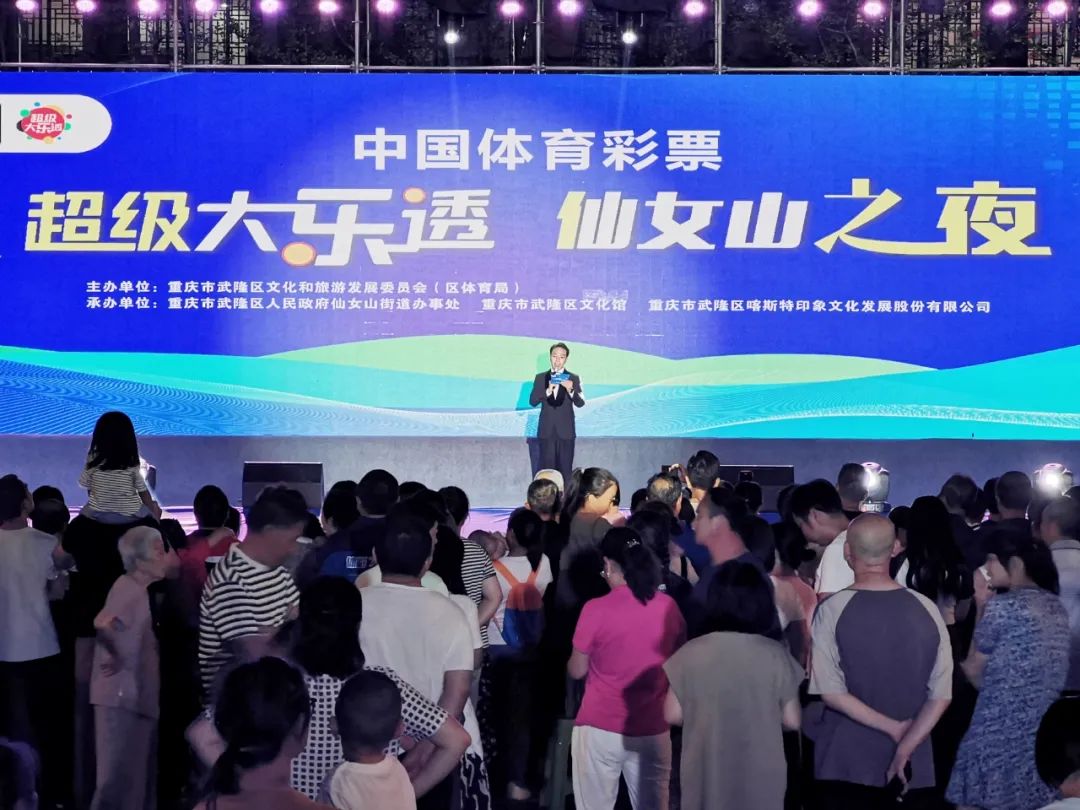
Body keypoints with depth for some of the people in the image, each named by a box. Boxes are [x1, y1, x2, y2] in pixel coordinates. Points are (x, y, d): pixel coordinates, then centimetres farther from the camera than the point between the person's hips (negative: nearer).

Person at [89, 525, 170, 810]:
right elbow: (101, 624, -30)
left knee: (140, 779, 16)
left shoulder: (141, 591, 12)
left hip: (139, 696, 10)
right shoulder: (128, 587, -16)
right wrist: (116, 657, -20)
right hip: (122, 696, -10)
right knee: (120, 779, -5)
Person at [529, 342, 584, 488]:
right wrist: (548, 391, -17)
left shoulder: (573, 378, 5)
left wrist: (571, 390, -23)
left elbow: (580, 403, -3)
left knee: (565, 469, -3)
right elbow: (532, 401, 0)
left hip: (566, 431, -1)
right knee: (546, 469, 0)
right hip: (546, 431, 1)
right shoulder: (540, 378, 9)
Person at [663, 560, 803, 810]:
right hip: (761, 774, 0)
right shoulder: (775, 656, -8)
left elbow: (673, 715, -3)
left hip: (707, 773, 0)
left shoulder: (691, 654, -8)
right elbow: (792, 721, -4)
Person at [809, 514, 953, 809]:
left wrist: (893, 727, -9)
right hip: (910, 765, 3)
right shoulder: (927, 609, -3)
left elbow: (831, 691, -15)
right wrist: (905, 746, -7)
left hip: (846, 762, -3)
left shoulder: (833, 610, -11)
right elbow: (941, 694, -5)